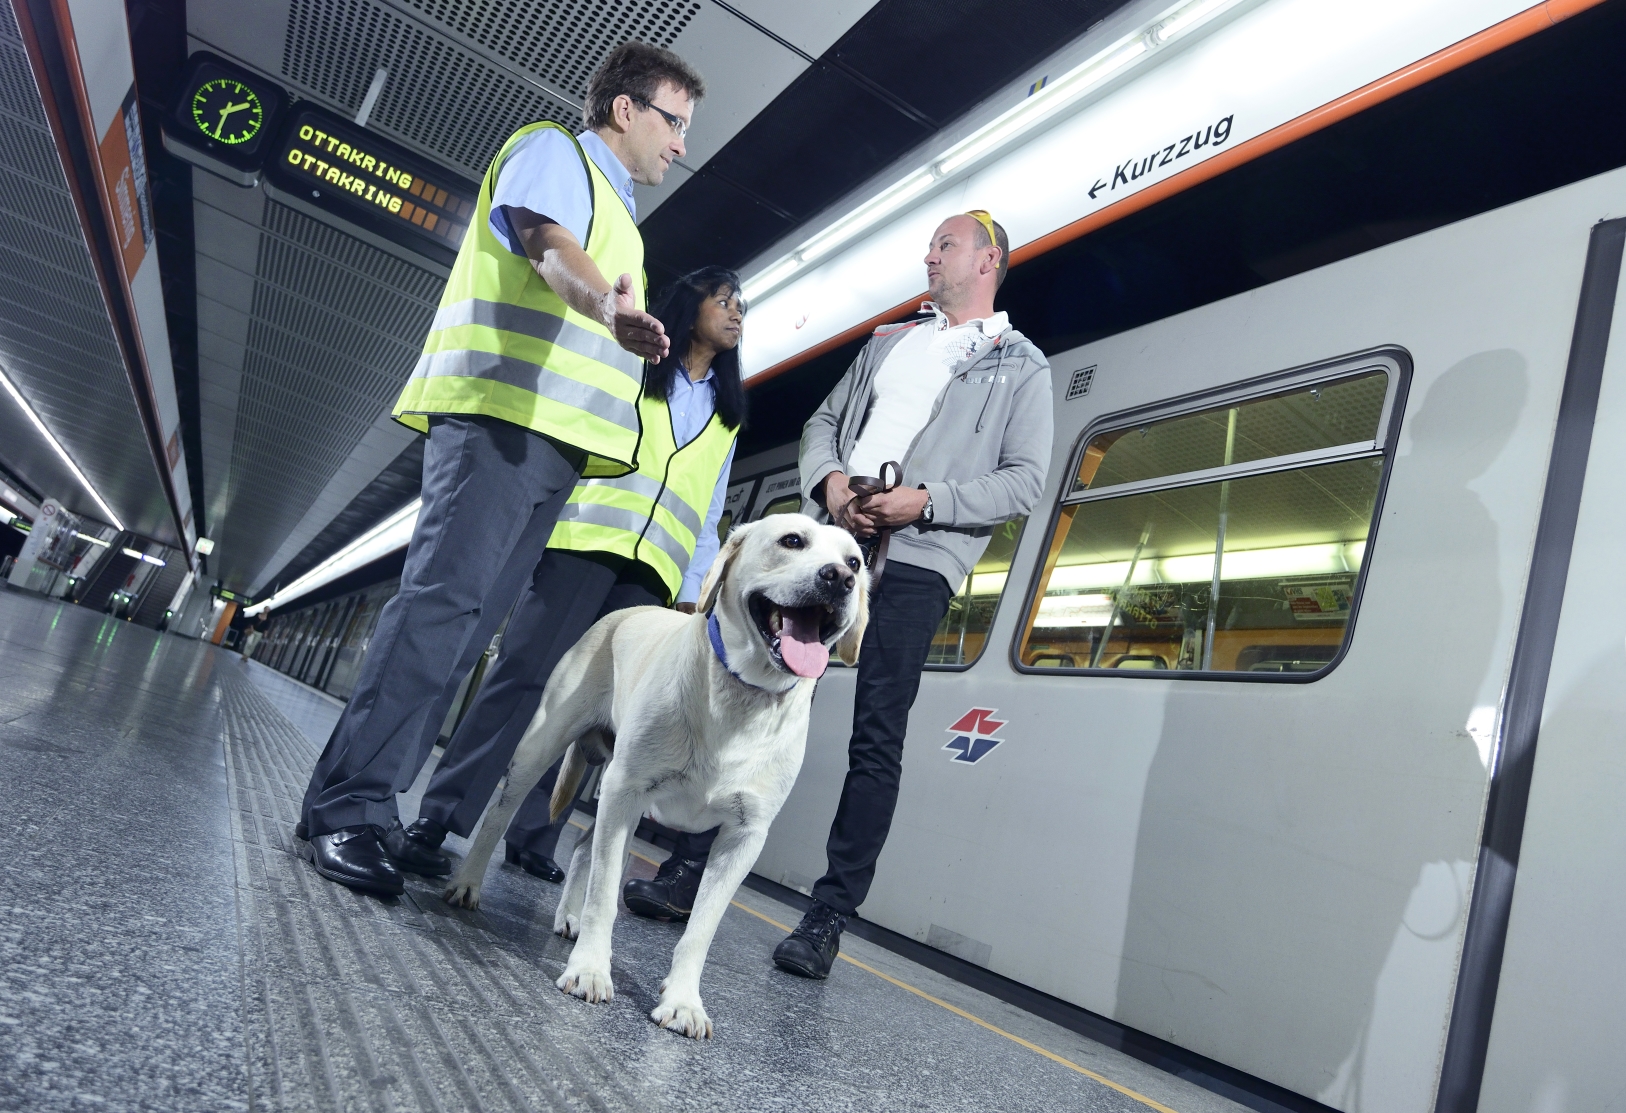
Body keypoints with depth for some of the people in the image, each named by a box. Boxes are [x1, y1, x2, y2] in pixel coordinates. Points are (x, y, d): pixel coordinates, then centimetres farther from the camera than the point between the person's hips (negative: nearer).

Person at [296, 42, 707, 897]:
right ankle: (345, 807, -14)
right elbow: (546, 240, -16)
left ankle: (365, 806, 6)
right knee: (442, 599, -18)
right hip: (500, 410, -8)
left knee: (467, 625, 2)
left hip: (554, 440, 8)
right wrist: (605, 301, -35)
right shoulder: (551, 149, 7)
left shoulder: (615, 210, 33)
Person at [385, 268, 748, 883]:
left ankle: (532, 837, 2)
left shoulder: (728, 410, 25)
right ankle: (435, 819, -7)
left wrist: (695, 588, 11)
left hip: (653, 567, 3)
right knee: (525, 674, -11)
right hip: (586, 536, -3)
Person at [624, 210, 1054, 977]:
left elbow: (1025, 481, 0)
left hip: (915, 562, -4)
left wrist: (927, 500, -13)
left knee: (877, 740, -5)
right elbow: (823, 422, 20)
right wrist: (830, 481, -2)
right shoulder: (889, 340, 25)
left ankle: (828, 920, 4)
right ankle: (687, 870, 10)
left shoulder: (1021, 366, 10)